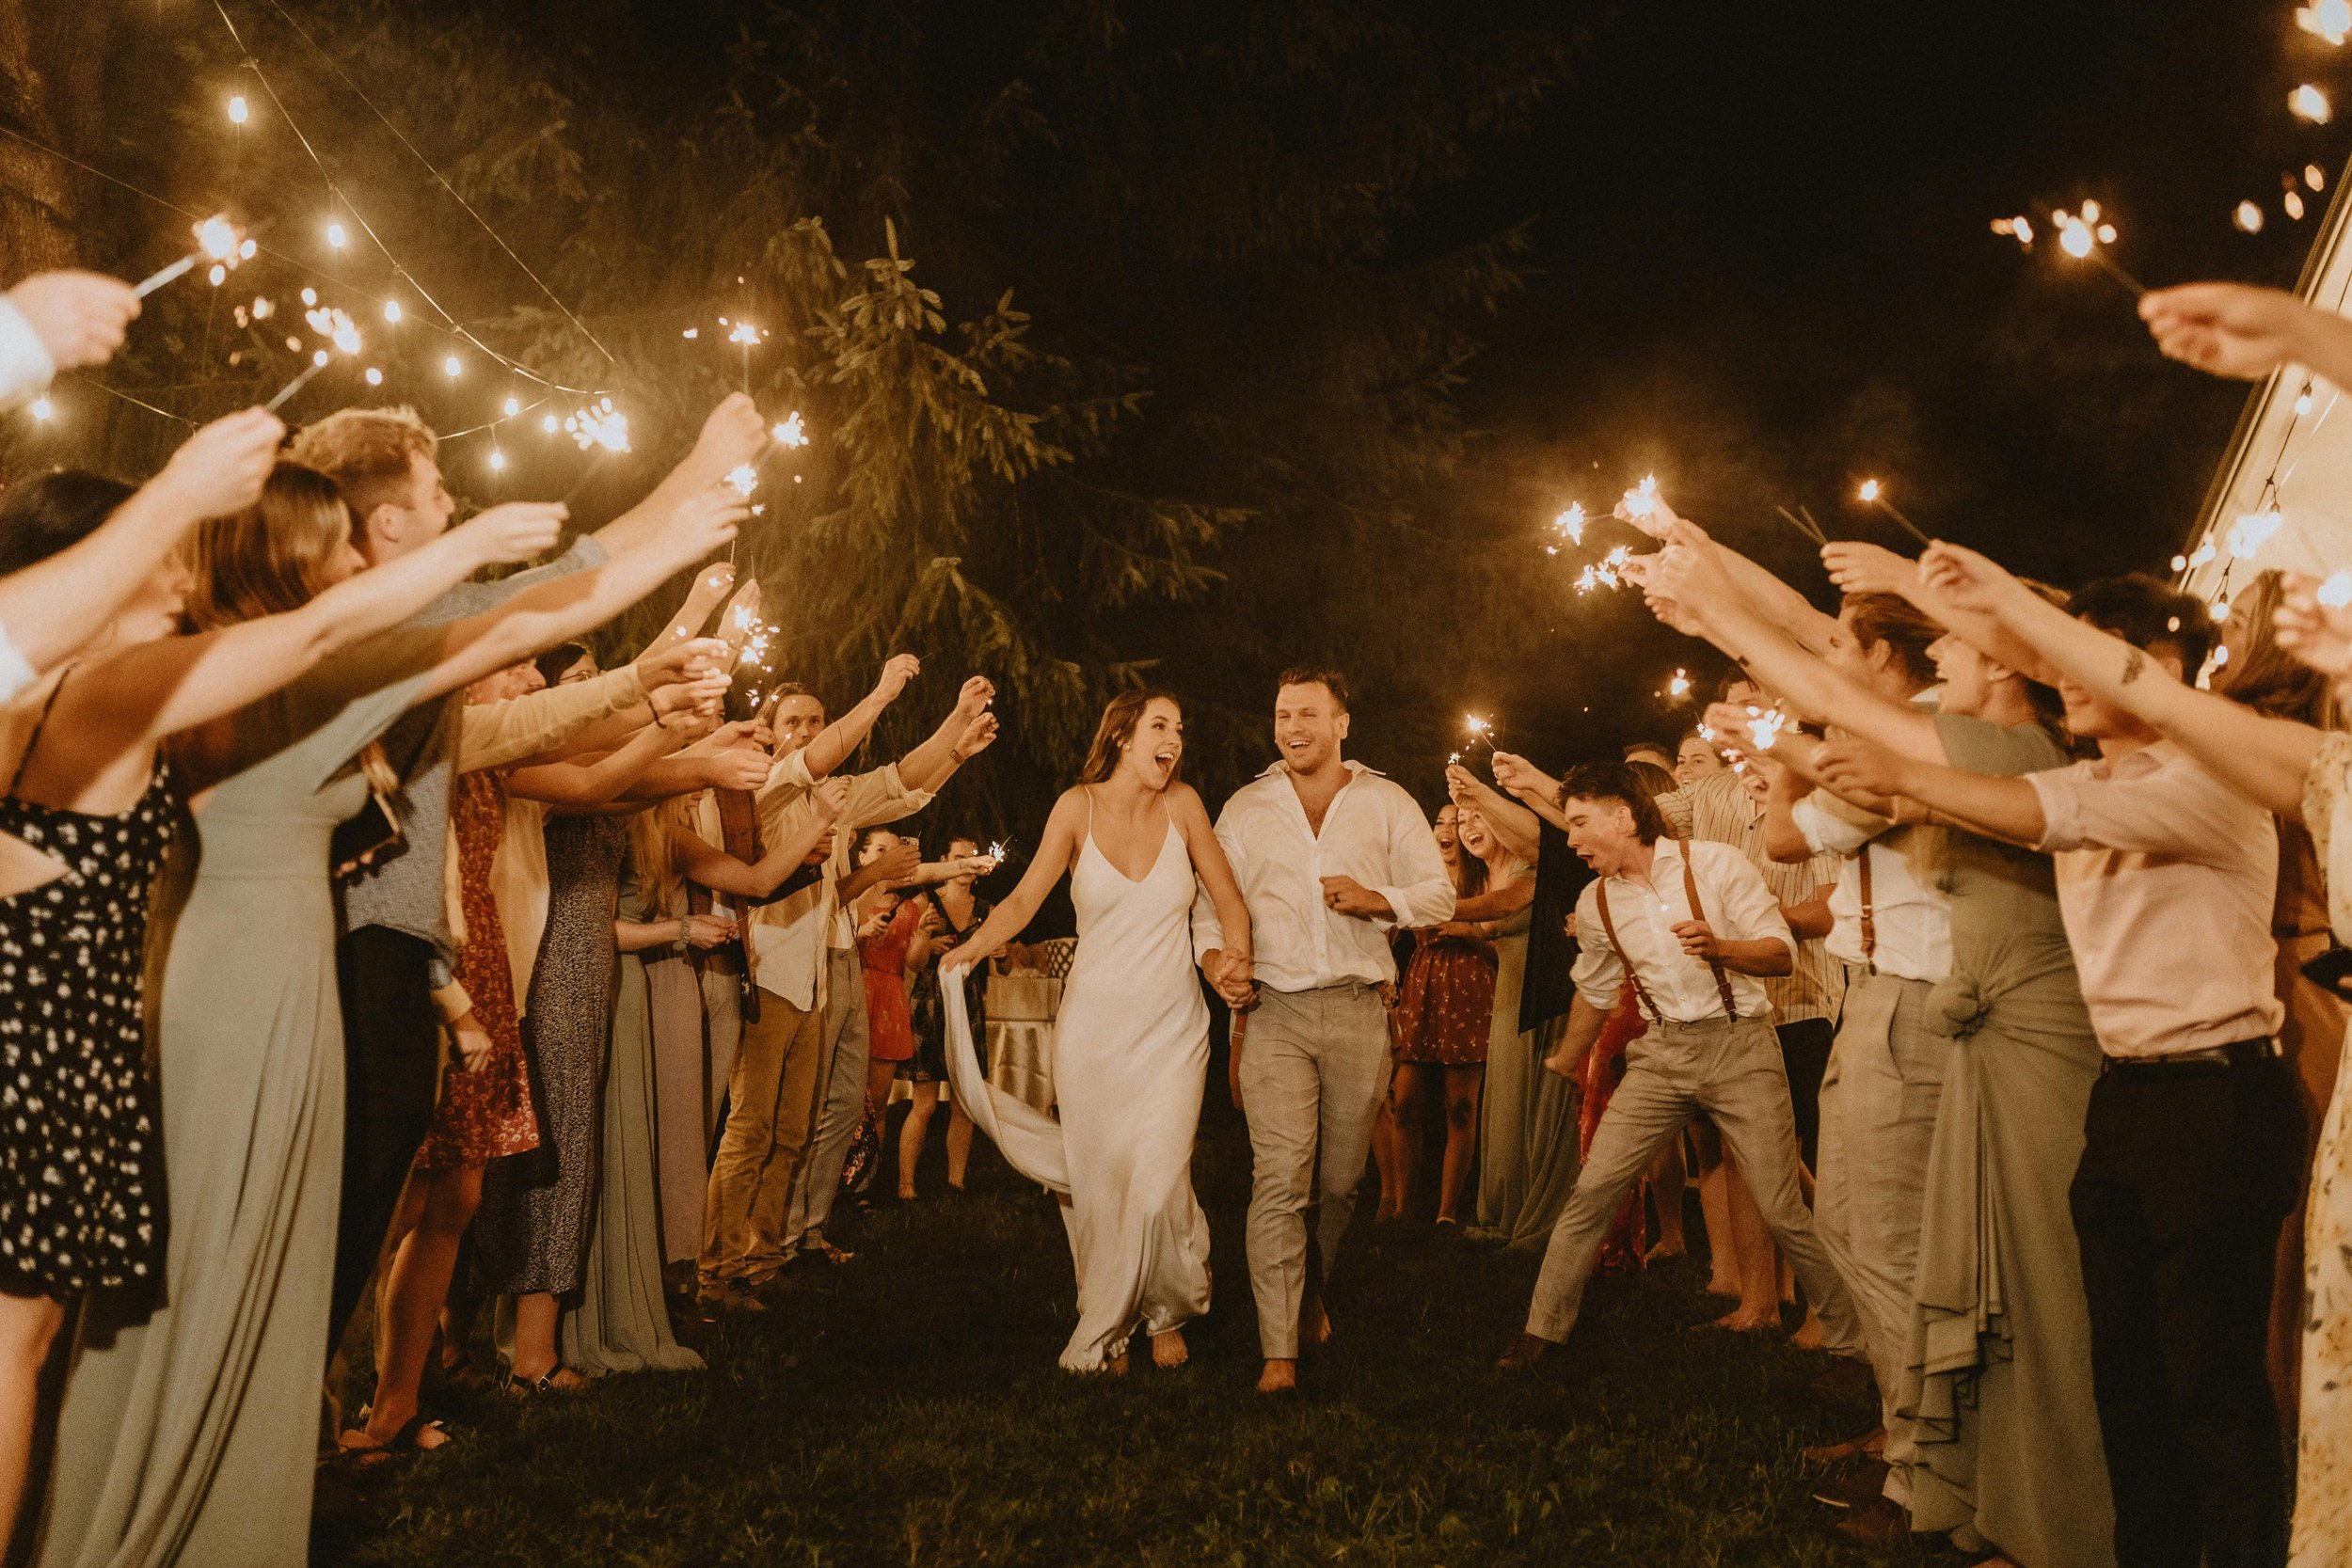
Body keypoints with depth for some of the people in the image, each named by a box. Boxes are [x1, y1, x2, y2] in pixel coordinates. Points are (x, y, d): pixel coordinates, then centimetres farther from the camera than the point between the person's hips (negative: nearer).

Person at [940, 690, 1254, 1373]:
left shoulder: (1181, 803, 1)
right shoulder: (1079, 806, -2)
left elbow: (1229, 898, 6)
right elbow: (1025, 896, -9)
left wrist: (1235, 958, -12)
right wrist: (975, 945, -26)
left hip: (1172, 1026, 0)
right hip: (1093, 1024, 0)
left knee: (1158, 1183, -8)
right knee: (1097, 1183, 4)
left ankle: (1168, 1312, 20)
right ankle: (1107, 1331, 24)